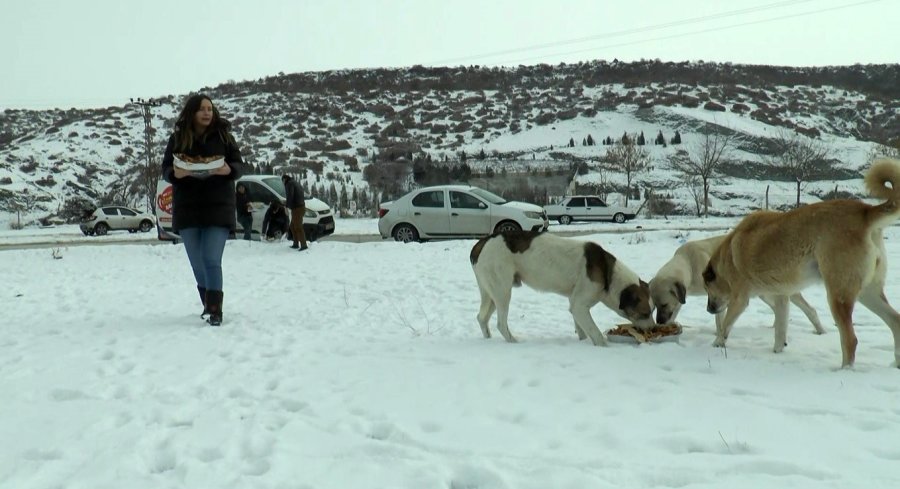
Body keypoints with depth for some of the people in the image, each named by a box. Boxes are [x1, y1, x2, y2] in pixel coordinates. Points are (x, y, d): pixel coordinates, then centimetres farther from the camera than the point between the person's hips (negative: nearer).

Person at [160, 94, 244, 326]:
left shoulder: (223, 135, 0)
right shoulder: (177, 138, 3)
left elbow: (239, 164, 2)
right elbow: (165, 169, 5)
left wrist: (228, 170, -21)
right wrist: (175, 174, -19)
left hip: (218, 207, -2)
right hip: (187, 209, 2)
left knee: (212, 260, -12)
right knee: (197, 263, 10)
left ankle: (215, 309, -8)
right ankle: (208, 304, 26)